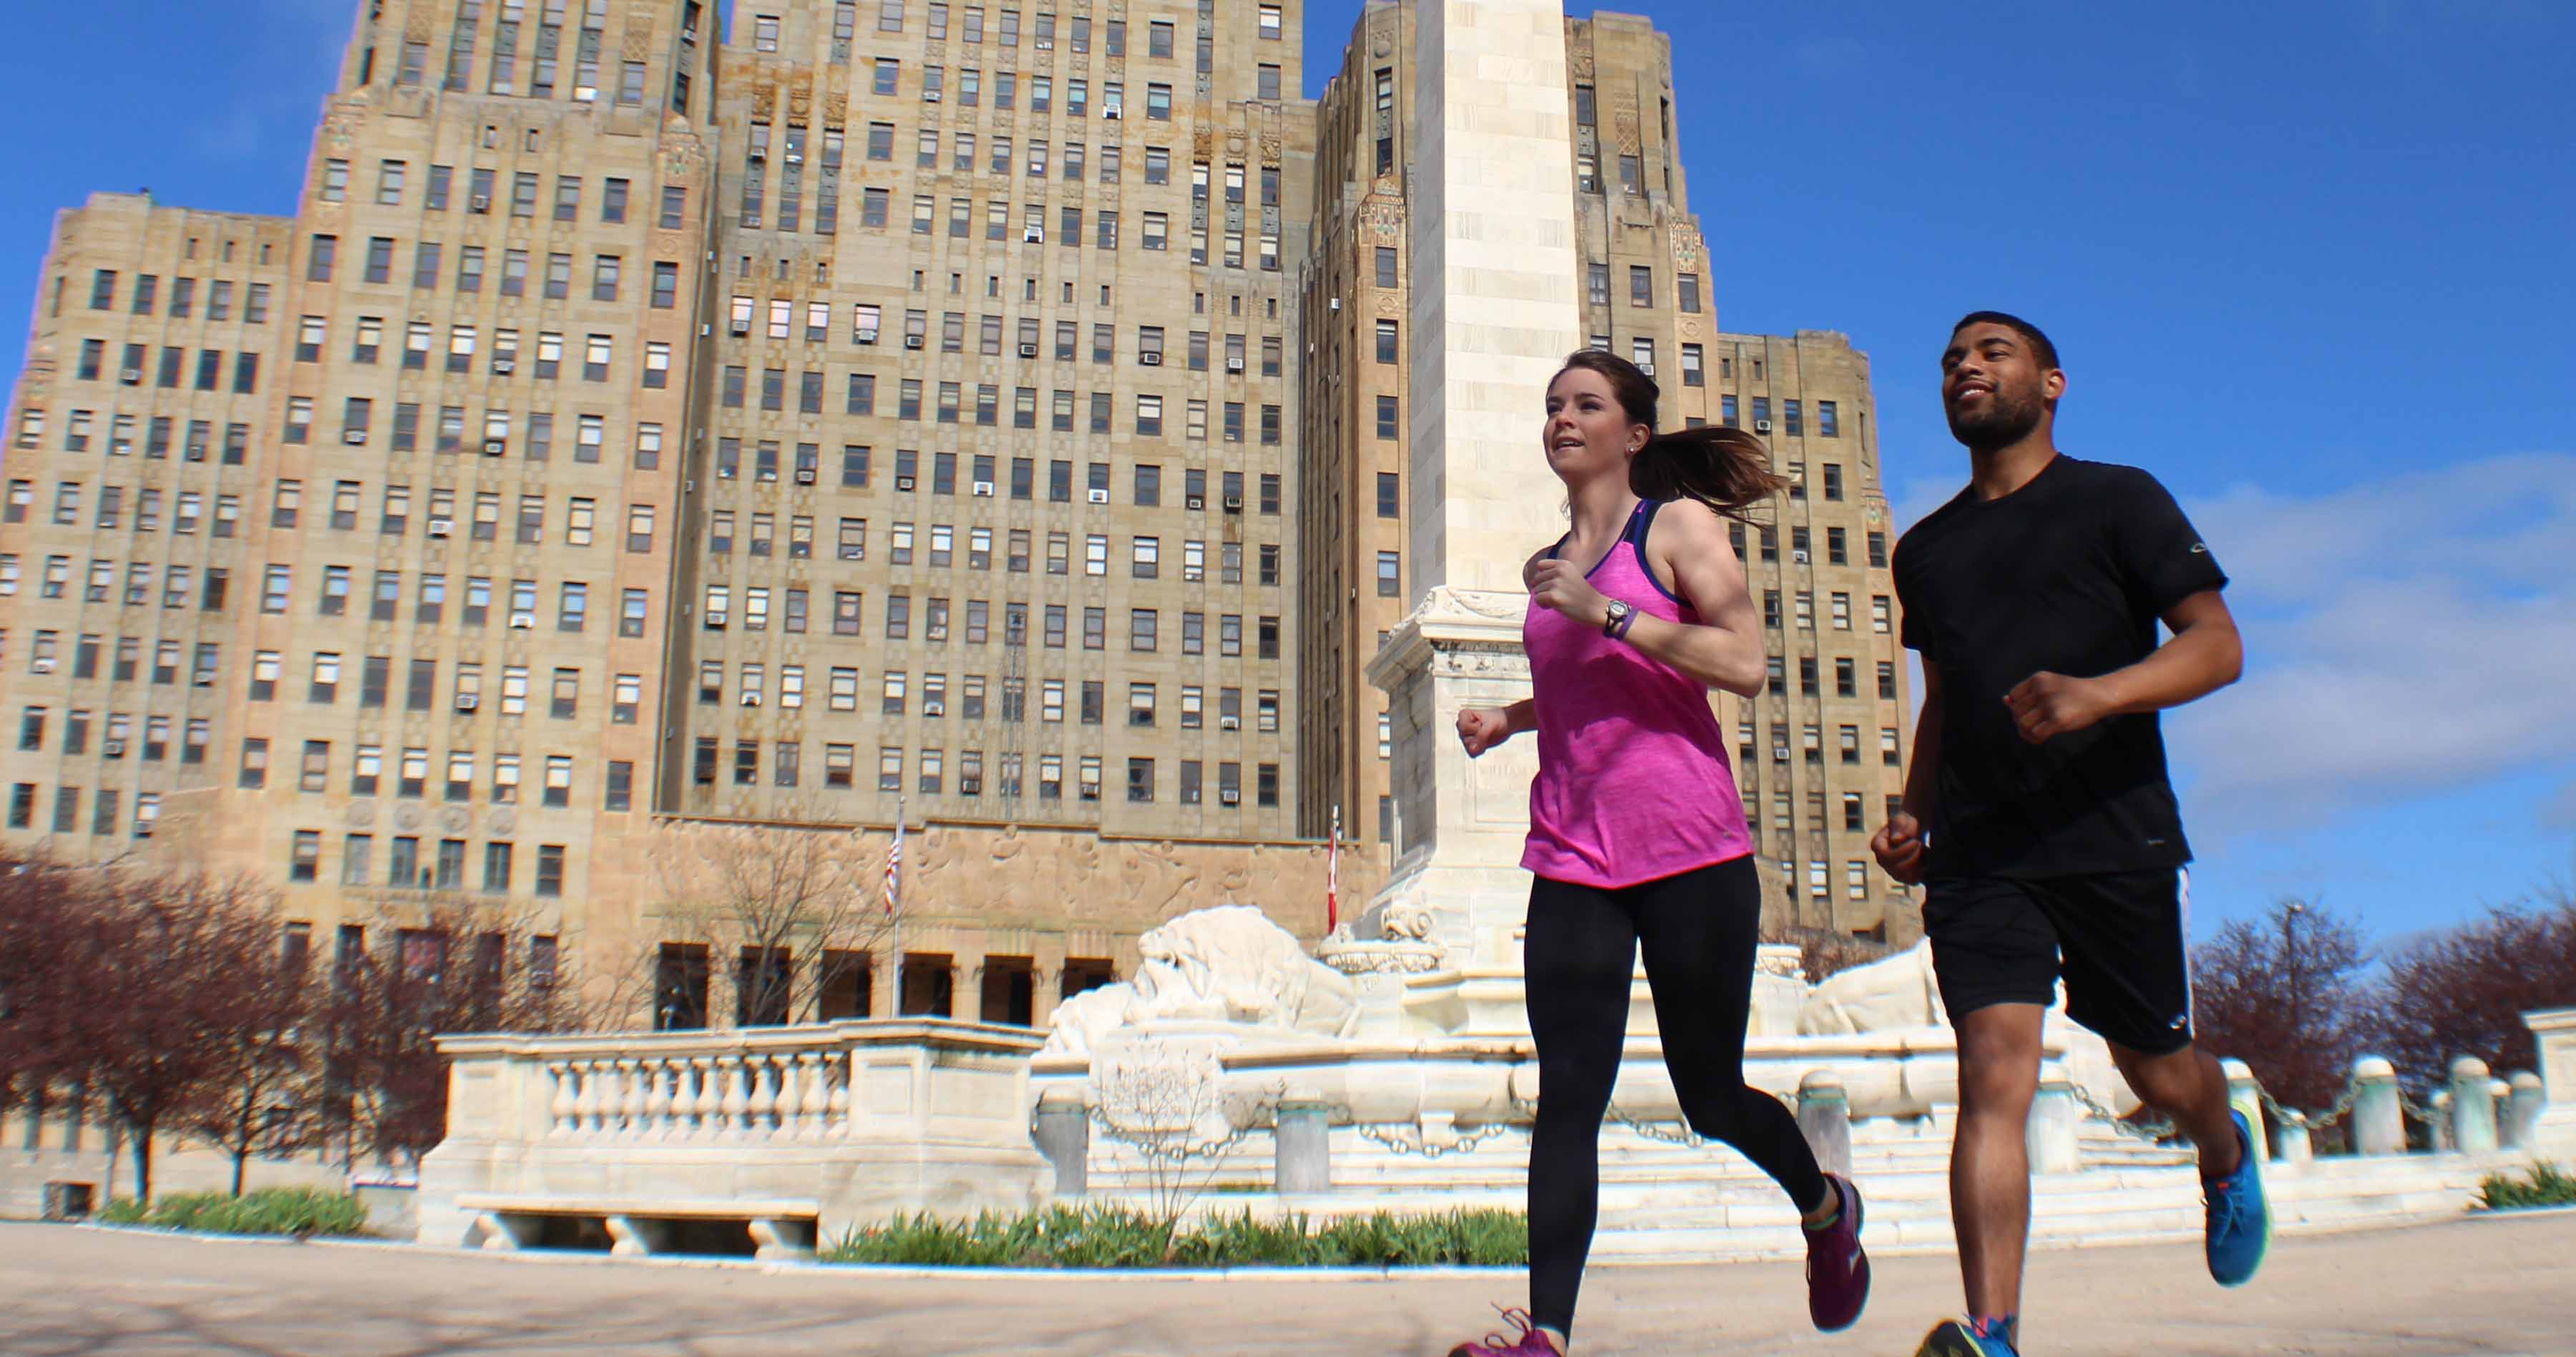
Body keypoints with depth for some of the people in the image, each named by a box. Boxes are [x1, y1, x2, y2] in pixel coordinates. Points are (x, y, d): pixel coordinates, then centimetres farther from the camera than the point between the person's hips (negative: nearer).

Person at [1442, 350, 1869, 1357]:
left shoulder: (1678, 525, 0)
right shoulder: (1552, 565, 17)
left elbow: (1744, 664, -13)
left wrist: (1604, 610, -17)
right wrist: (1507, 718, 13)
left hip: (1689, 853, -4)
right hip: (1573, 858, 5)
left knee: (1710, 1096, 8)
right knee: (1567, 1096, -7)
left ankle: (1827, 1208, 38)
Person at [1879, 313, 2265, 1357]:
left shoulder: (2116, 499, 2)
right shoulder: (1925, 550, 16)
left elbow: (2217, 644, -7)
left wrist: (2100, 693, -26)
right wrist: (1916, 818, 11)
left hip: (2116, 840, -2)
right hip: (1979, 851, 3)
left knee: (2154, 1068, 13)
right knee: (1993, 1072, -14)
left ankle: (2227, 1158, 48)